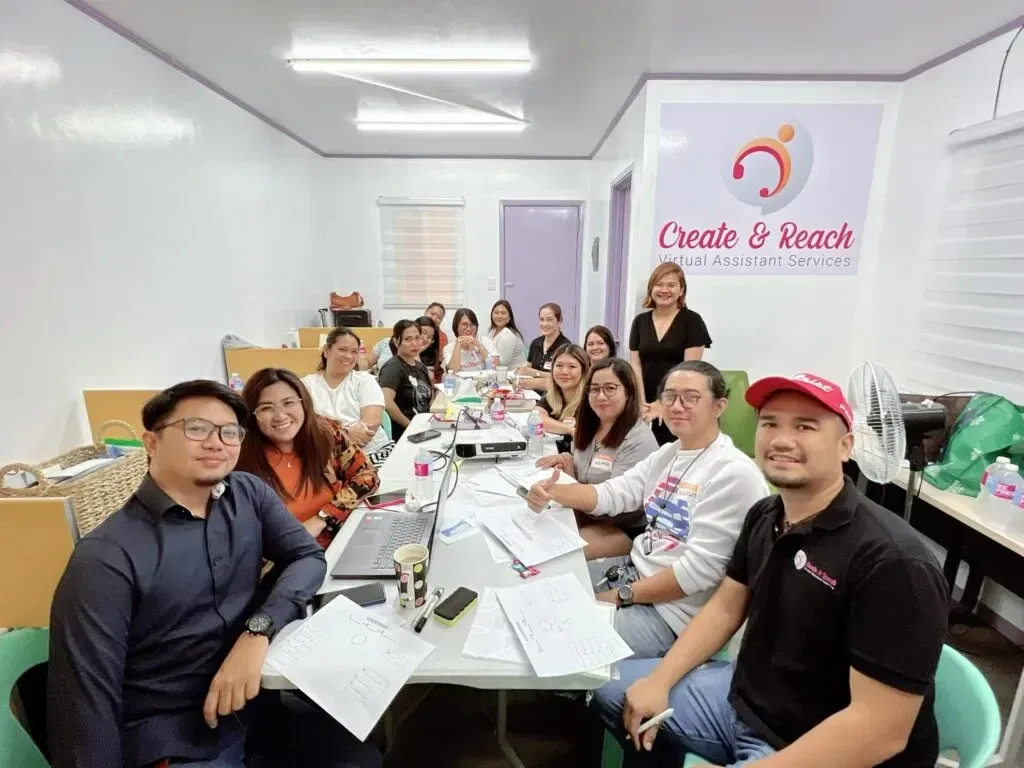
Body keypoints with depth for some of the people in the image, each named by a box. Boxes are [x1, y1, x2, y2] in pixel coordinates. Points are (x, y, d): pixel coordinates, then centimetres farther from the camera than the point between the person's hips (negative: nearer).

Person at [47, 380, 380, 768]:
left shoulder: (249, 494, -2)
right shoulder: (107, 557, -17)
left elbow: (308, 557, -6)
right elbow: (86, 699, -17)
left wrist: (258, 631, -21)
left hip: (258, 694, 5)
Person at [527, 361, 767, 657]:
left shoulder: (733, 474, -20)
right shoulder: (667, 453, 7)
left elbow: (700, 569, -23)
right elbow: (612, 493, 3)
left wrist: (622, 596, -17)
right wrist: (553, 491, -14)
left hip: (670, 612, -8)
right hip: (633, 568, 8)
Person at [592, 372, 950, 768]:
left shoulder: (895, 562, -28)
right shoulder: (763, 517, -3)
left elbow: (883, 728, -27)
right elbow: (725, 608, 6)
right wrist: (660, 679, -2)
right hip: (742, 698, 7)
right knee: (610, 688, 12)